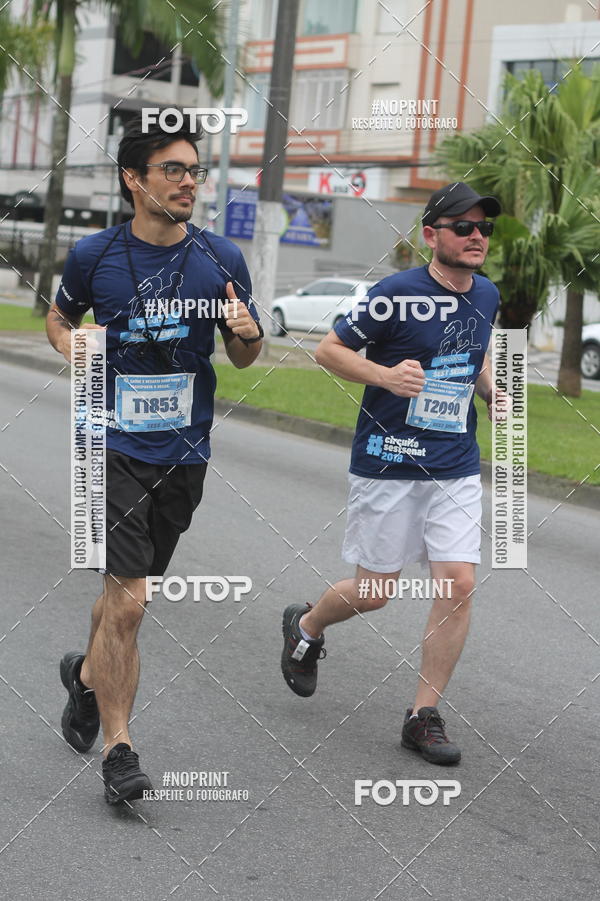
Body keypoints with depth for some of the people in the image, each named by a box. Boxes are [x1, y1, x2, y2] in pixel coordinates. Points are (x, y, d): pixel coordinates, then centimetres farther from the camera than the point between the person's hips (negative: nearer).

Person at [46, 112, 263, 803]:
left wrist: (246, 332, -14)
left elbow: (243, 359, 9)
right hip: (114, 444, -3)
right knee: (128, 599, -12)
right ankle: (118, 748, 0)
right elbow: (60, 315, 16)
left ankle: (88, 673, 46)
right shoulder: (94, 255, -4)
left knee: (125, 591, 16)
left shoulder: (222, 260, 0)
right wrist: (73, 347, -6)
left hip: (184, 454, 3)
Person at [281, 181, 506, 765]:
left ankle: (424, 716, 7)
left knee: (459, 585, -6)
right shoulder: (398, 294, -14)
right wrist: (386, 375, -23)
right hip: (388, 462, -5)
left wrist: (492, 392, 6)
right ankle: (305, 627, 37)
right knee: (375, 591, 3)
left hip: (456, 469, 5)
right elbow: (329, 350, -7)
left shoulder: (486, 296, 6)